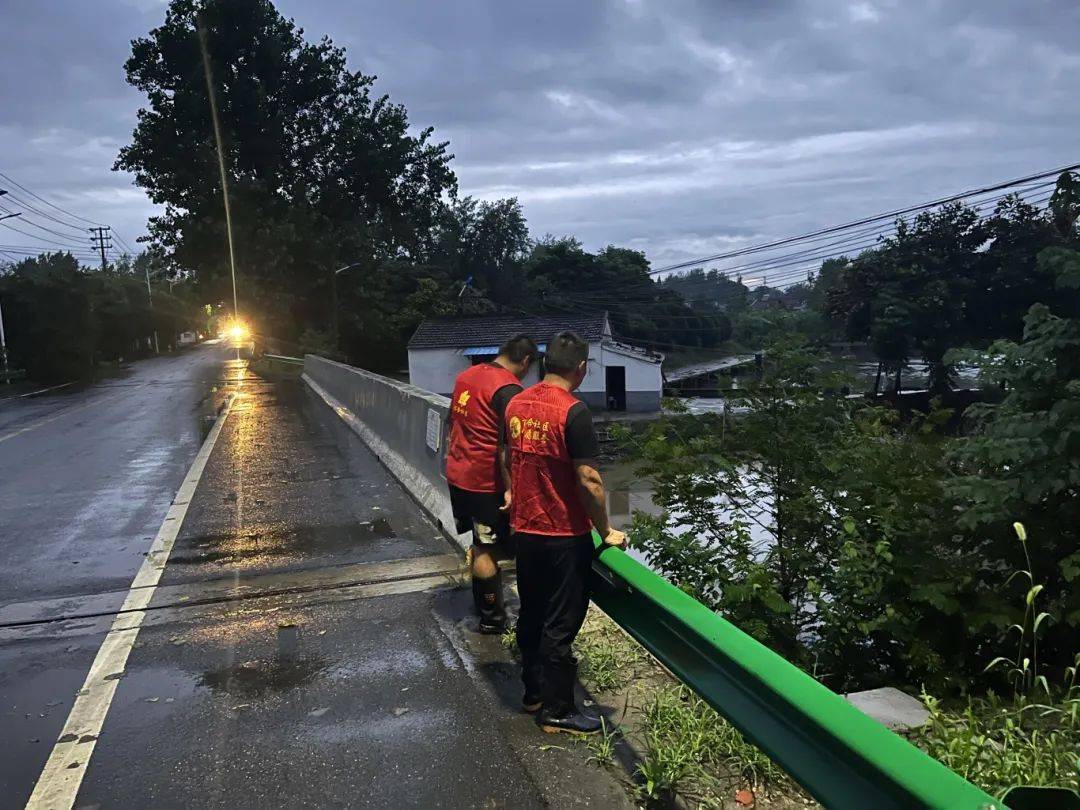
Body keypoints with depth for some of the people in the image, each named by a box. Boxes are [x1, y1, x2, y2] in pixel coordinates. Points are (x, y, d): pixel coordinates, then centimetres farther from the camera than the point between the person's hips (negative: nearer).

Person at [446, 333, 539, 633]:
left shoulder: (466, 375, 7)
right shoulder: (508, 389, -19)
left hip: (457, 473, 8)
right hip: (484, 481, -8)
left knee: (480, 545, 20)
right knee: (488, 551, 4)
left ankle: (481, 603, 33)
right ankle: (492, 618, 16)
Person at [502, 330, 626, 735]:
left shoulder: (516, 404, 2)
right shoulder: (573, 411, -20)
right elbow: (588, 480, -21)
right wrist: (607, 531, -9)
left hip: (525, 530, 7)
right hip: (564, 535, -7)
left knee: (531, 615, 20)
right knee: (560, 625, 6)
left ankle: (533, 691, 35)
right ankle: (555, 709, 18)